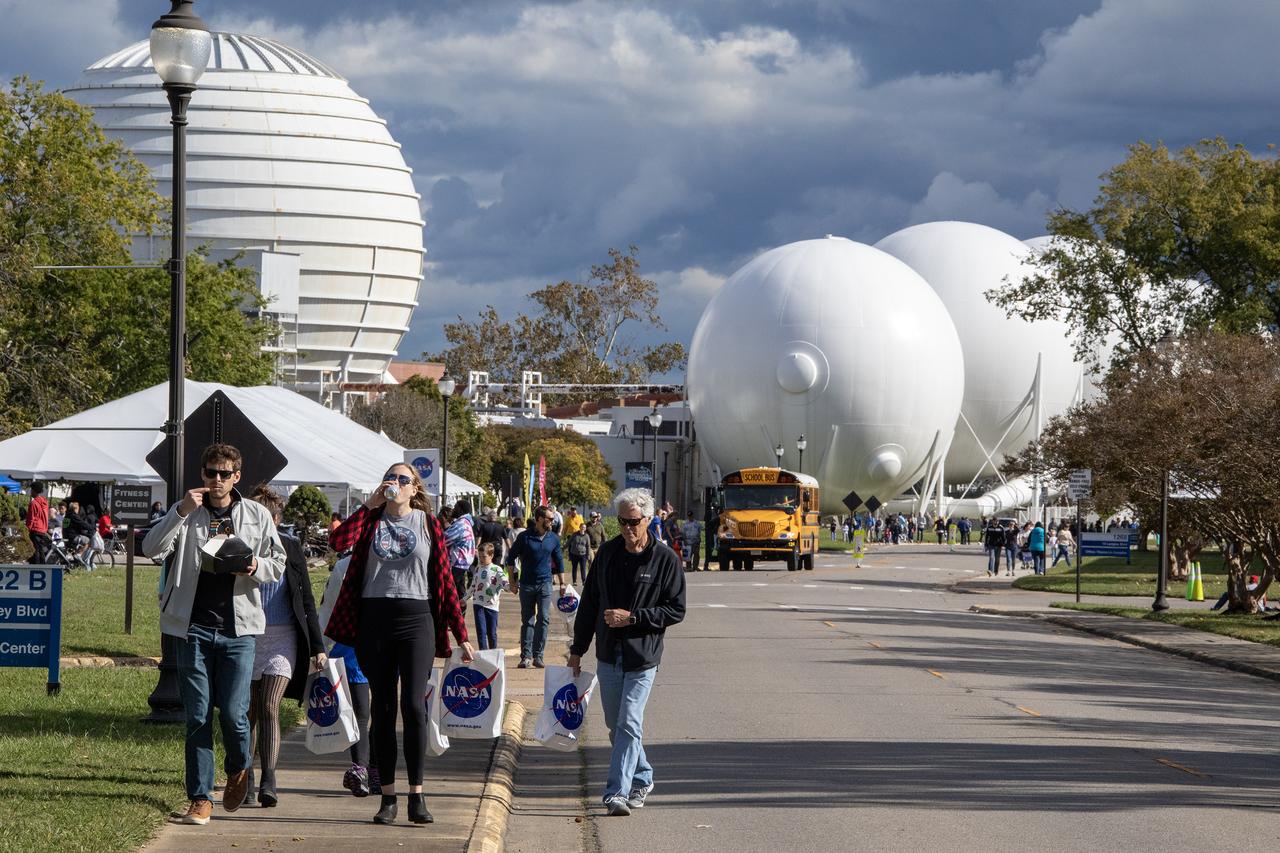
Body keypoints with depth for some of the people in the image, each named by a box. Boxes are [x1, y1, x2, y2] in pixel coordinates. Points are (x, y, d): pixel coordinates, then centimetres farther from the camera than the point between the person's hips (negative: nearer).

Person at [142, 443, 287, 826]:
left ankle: (238, 770, 23)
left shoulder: (257, 515, 9)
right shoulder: (186, 512, 6)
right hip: (194, 626, 0)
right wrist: (181, 512, -20)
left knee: (233, 712, -7)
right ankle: (200, 798, 5)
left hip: (238, 627, 0)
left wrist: (255, 568, -9)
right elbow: (152, 549, -8)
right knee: (198, 716, 0)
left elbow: (278, 565, 13)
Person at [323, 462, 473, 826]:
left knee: (413, 704, -12)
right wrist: (370, 504, -9)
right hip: (374, 621, 2)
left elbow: (445, 580, 6)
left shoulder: (428, 524, 7)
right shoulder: (372, 519, 9)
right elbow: (338, 542, -12)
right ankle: (388, 797, 8)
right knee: (382, 707, 4)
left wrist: (462, 636, 3)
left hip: (416, 620, -2)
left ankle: (417, 795, -8)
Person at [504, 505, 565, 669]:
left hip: (545, 584, 1)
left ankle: (538, 655, -4)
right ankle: (526, 656, 6)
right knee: (527, 621, 3)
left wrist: (562, 583, 15)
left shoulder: (553, 539, 7)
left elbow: (558, 562, 17)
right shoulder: (524, 537, -2)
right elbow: (511, 557, 6)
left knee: (544, 618, -8)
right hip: (526, 584, -1)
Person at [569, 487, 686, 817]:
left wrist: (632, 617, -16)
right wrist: (578, 648, 15)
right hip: (608, 654, 5)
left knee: (629, 725, -12)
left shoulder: (665, 560, -6)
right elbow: (589, 602, 13)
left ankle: (617, 792, -13)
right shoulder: (608, 553, 6)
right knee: (616, 726, 13)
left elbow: (676, 610, -6)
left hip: (642, 658, -5)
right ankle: (641, 778, 32)